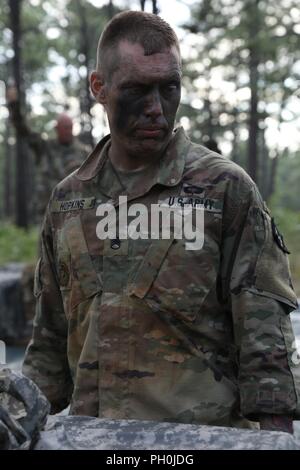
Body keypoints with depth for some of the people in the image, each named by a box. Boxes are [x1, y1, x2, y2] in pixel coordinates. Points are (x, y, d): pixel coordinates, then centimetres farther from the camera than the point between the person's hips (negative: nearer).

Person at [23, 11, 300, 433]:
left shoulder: (227, 188, -6)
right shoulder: (68, 199, 6)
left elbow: (266, 339, -7)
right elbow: (52, 337, 13)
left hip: (202, 433, -3)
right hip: (89, 429, 4)